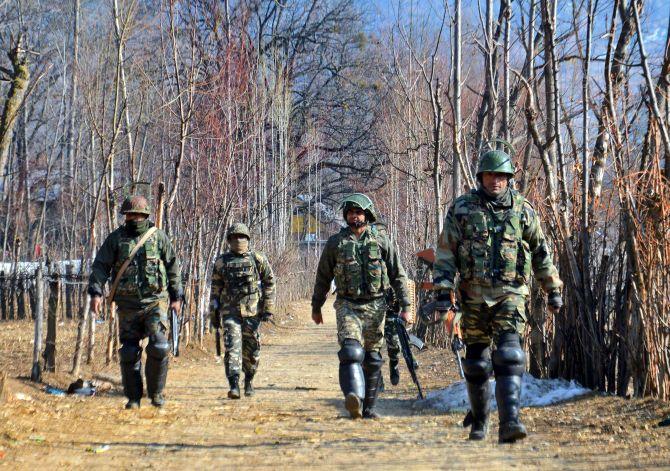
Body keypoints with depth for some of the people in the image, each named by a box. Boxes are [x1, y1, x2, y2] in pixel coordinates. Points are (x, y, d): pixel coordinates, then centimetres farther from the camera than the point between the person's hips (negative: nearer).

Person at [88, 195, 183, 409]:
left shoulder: (158, 237, 4)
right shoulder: (115, 238, 5)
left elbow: (173, 267, 11)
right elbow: (100, 266, 3)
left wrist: (176, 296, 9)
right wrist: (95, 292, -10)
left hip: (155, 301, -1)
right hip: (128, 305, 1)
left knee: (159, 347, -12)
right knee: (129, 352, 3)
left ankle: (156, 392, 5)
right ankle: (133, 397, 13)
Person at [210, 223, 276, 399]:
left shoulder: (258, 260, 3)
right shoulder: (221, 262, 6)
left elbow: (269, 283, 6)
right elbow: (215, 290, 11)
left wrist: (268, 308, 0)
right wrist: (214, 314, 9)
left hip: (252, 312, 0)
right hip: (230, 312, 0)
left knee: (252, 351, 7)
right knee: (232, 347, -13)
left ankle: (249, 381, 28)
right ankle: (234, 385, -17)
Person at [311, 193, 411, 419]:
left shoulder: (381, 240, 5)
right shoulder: (335, 243, 5)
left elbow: (398, 275, 7)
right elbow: (323, 277, 15)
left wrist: (405, 306, 2)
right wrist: (316, 307, 19)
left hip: (375, 306, 1)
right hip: (347, 305, -1)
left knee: (372, 359, 7)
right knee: (351, 350, -23)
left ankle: (368, 406, 17)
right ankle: (354, 399, -40)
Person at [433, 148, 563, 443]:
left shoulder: (522, 210, 4)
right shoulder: (461, 209, 1)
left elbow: (541, 253, 12)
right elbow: (446, 253, 0)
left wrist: (553, 290, 13)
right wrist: (443, 291, -7)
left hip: (510, 293, -1)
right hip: (474, 294, 1)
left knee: (509, 354, -16)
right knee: (476, 359, 9)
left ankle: (509, 423, -24)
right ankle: (479, 420, 26)